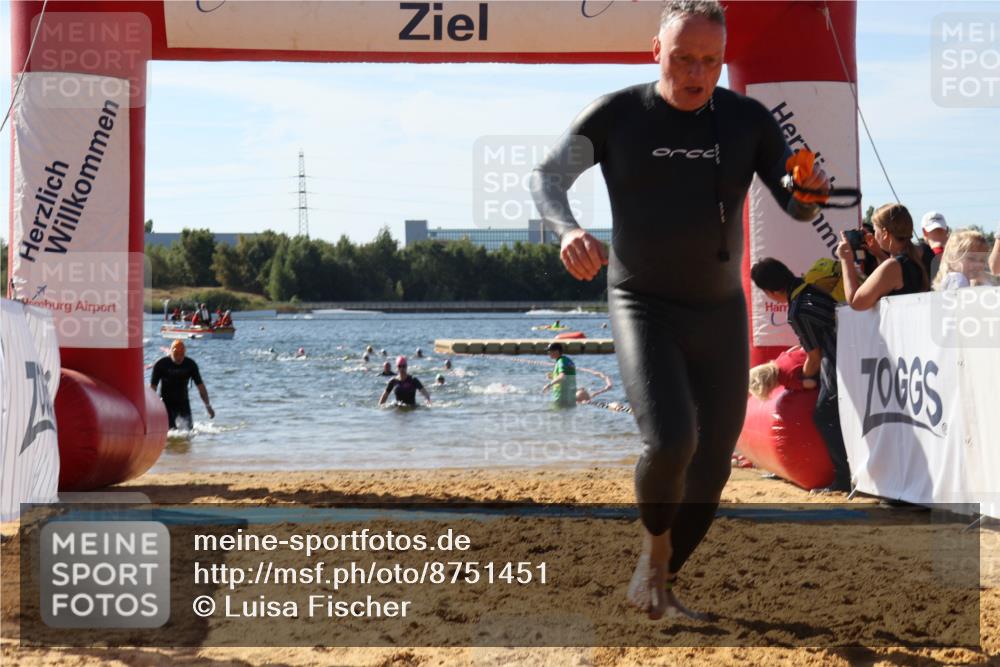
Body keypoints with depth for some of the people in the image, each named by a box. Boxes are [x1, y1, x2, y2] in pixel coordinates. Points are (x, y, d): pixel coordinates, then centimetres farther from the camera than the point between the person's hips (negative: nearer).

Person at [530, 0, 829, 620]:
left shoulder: (749, 121, -1)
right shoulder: (617, 115, -6)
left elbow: (798, 208, -1)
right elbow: (547, 175, -7)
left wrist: (812, 190, -26)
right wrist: (568, 230, -29)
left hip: (720, 313, 3)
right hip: (643, 307, -3)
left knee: (712, 465, 6)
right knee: (670, 441, -24)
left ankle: (665, 582, 28)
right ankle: (655, 543, 6)